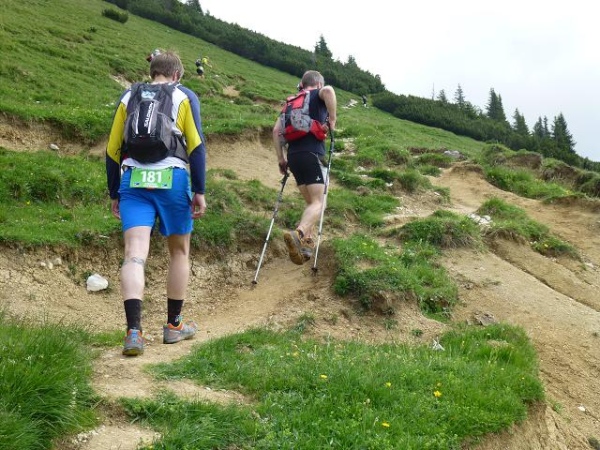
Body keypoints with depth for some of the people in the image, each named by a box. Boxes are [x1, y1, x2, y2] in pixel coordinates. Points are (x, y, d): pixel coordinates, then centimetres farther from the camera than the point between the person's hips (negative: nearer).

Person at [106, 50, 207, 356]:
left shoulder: (129, 97, 16)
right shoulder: (185, 97, 8)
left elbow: (112, 150, 12)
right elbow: (196, 145, -3)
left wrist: (114, 194, 18)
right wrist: (199, 191, -1)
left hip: (133, 180, 2)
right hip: (172, 180, -1)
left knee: (135, 254, -7)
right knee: (179, 251, 13)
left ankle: (134, 331, -21)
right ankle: (174, 325, 21)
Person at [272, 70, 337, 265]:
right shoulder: (319, 95, 8)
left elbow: (276, 130, 14)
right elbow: (329, 90, -18)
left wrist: (281, 158, 16)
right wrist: (332, 119, -8)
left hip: (293, 157, 6)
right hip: (312, 154, -6)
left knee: (310, 201, 18)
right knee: (317, 203, -11)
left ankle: (306, 240, 10)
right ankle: (298, 234, -36)